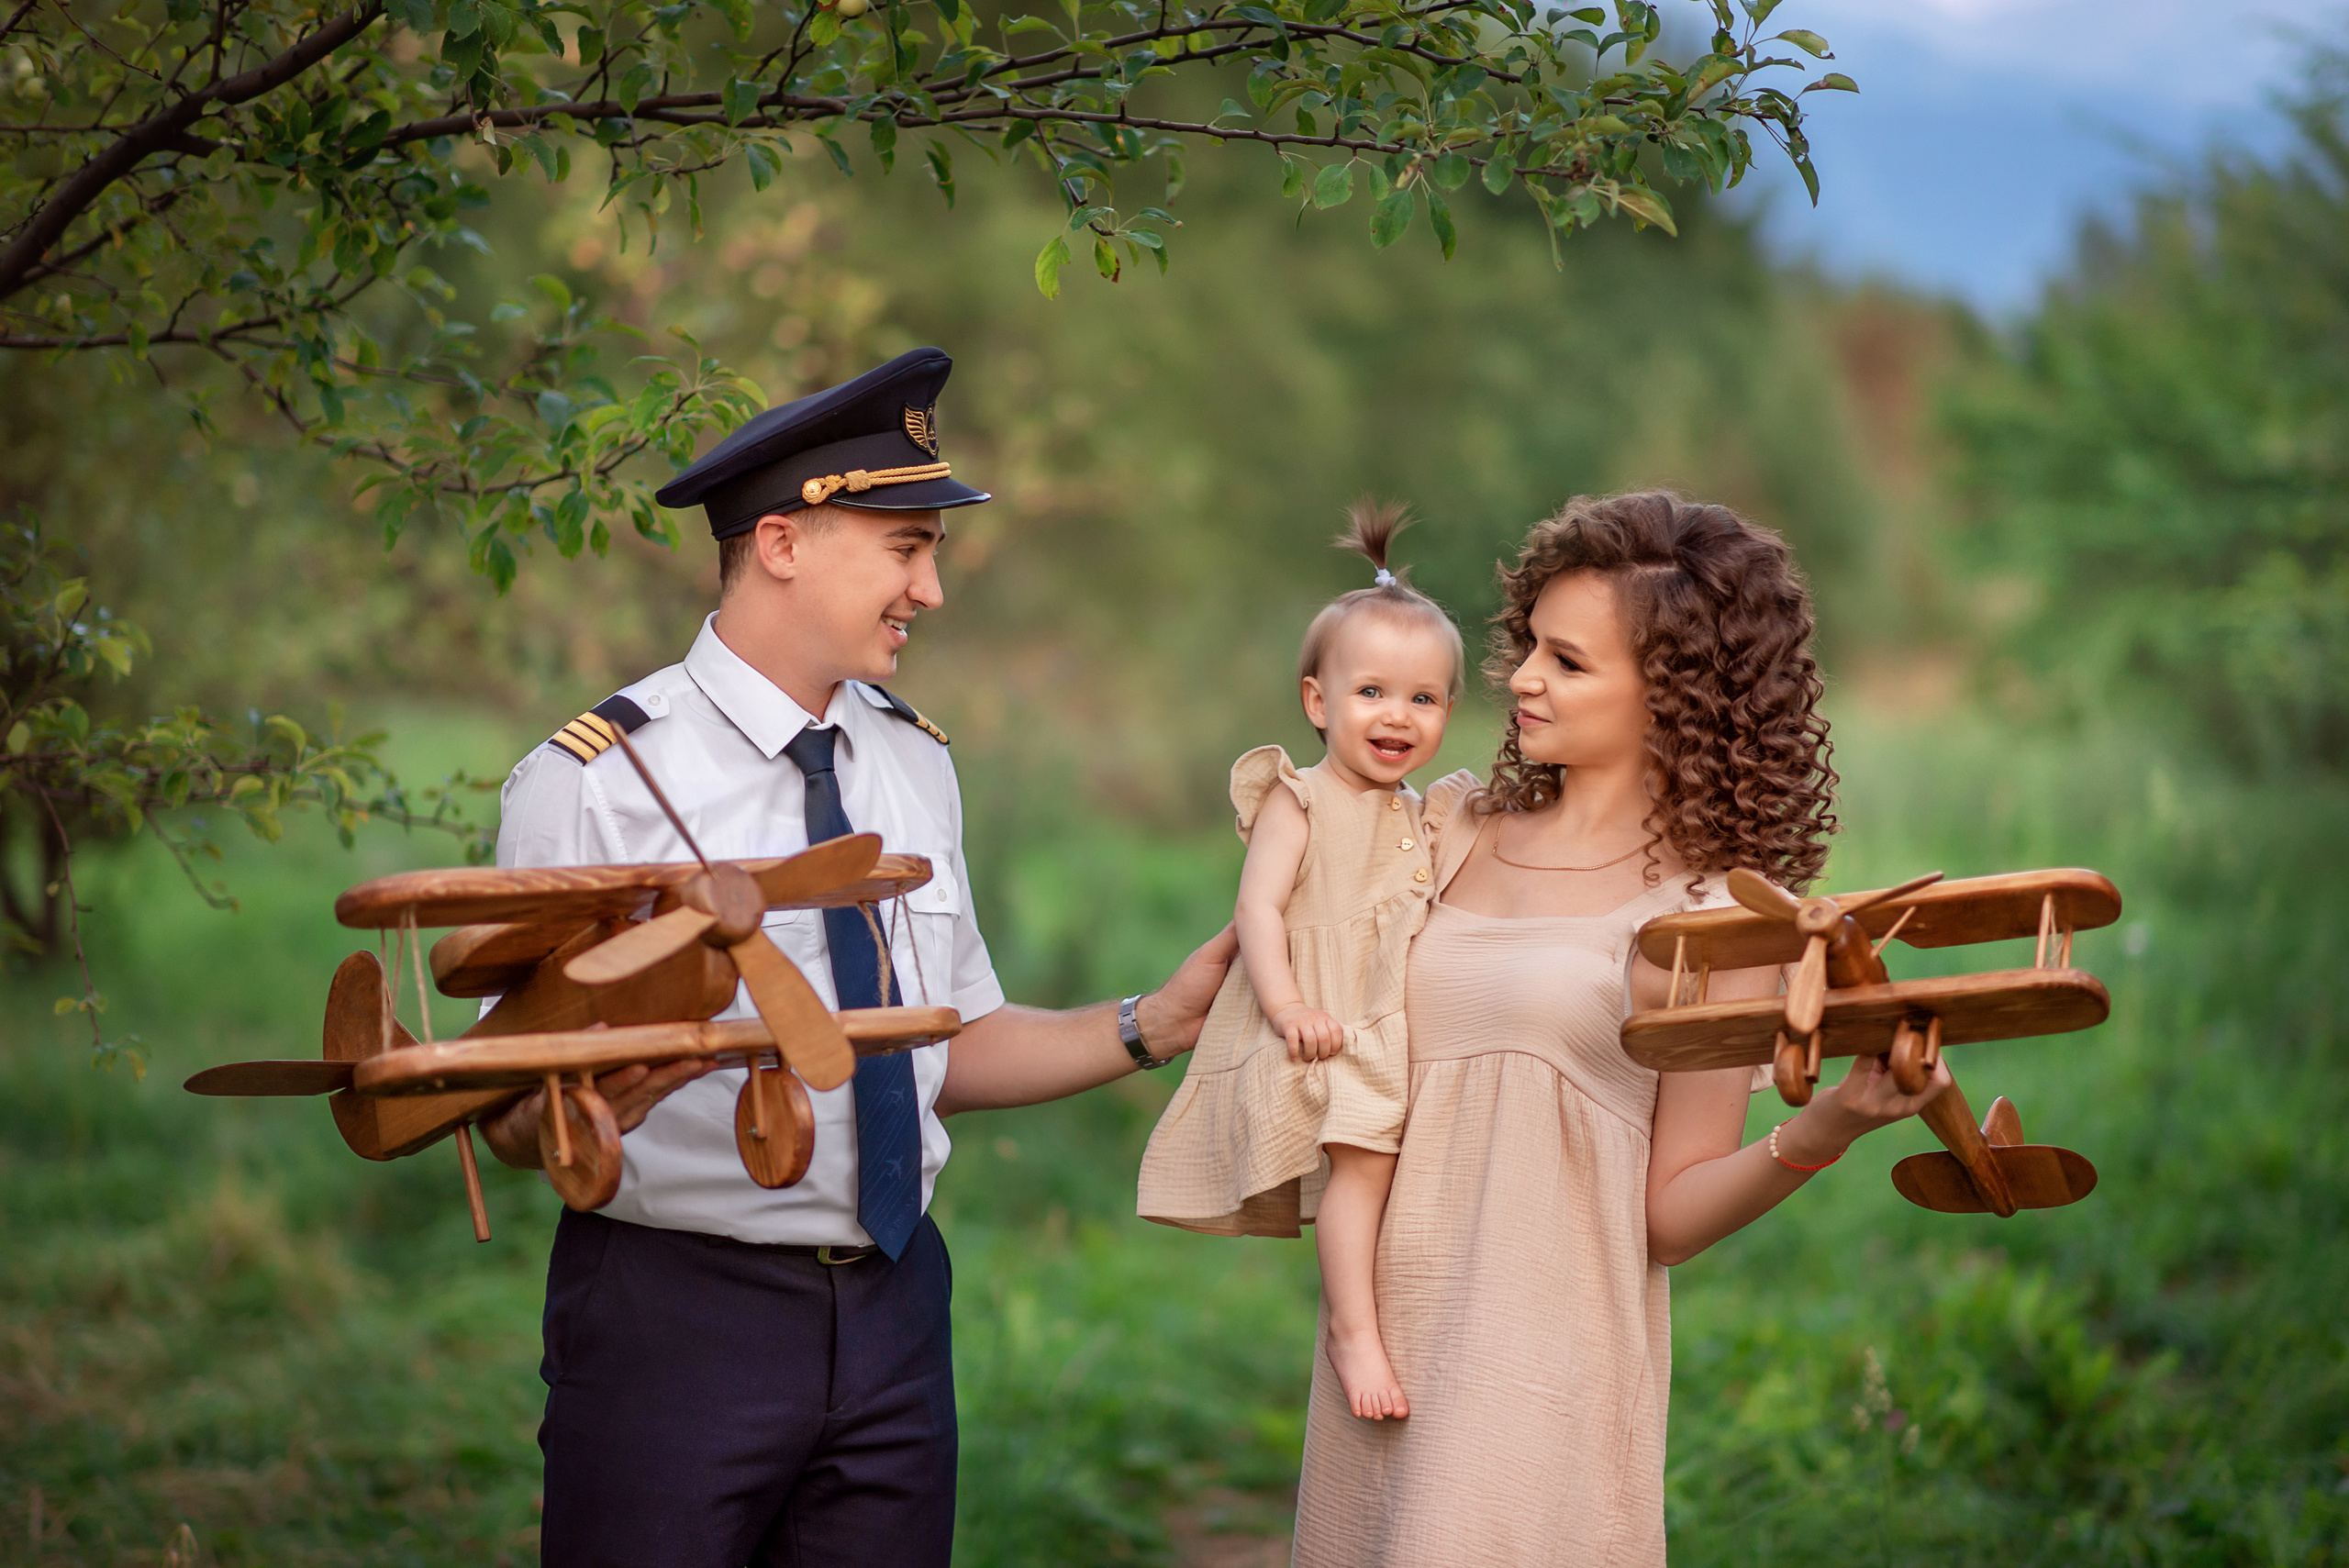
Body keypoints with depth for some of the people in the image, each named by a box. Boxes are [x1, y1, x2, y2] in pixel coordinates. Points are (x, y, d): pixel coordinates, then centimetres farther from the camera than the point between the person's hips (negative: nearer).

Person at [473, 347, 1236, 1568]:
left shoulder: (915, 763, 10)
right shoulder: (594, 781, -10)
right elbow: (510, 1114, -11)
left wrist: (1154, 1026, 5)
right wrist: (574, 1116, -33)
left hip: (894, 1315, 6)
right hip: (674, 1313, -5)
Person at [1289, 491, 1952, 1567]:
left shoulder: (1717, 911, -4)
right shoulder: (1450, 827, 9)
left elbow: (1670, 1215, -6)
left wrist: (1828, 1127, -19)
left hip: (1544, 1371, -5)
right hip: (1379, 1346, 5)